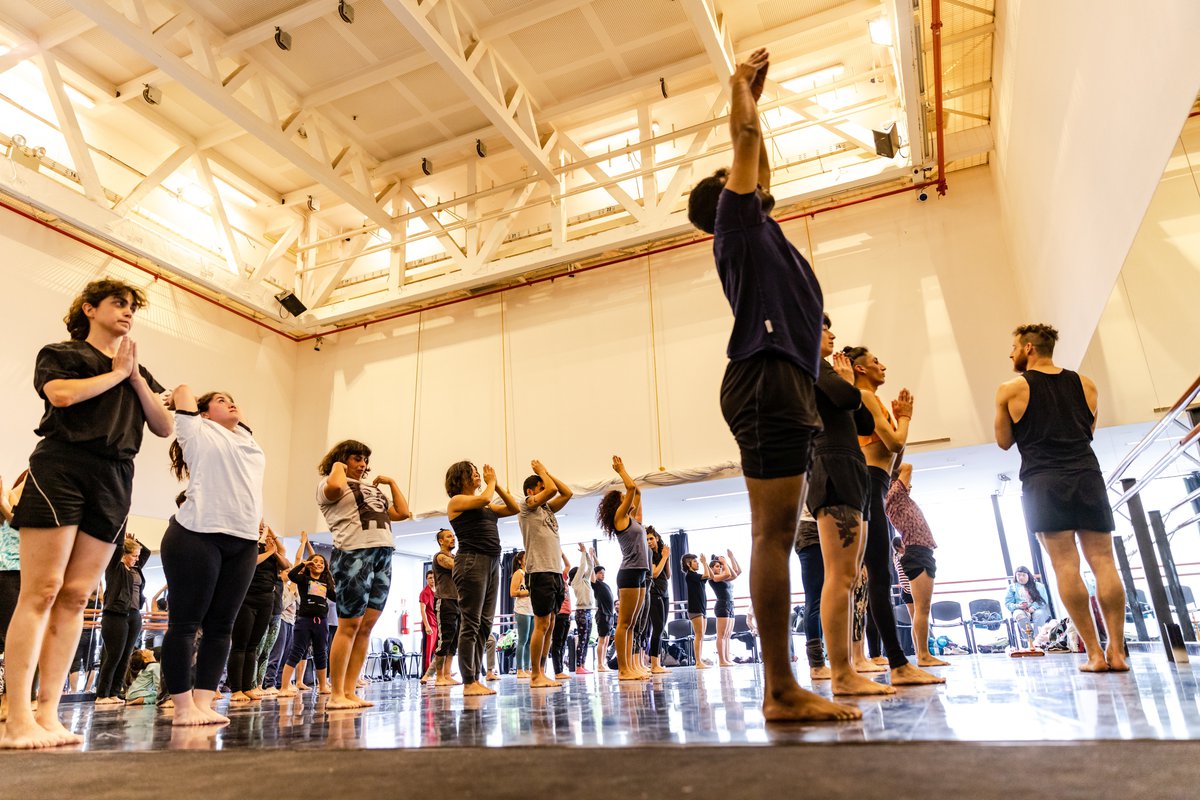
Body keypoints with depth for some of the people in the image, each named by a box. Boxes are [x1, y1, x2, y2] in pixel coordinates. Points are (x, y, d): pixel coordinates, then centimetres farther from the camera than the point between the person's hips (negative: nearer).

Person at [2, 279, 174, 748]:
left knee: (75, 597, 0)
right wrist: (116, 373, 2)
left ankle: (48, 713, 0)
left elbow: (165, 427, 14)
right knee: (40, 592, -10)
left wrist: (135, 378, 5)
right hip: (61, 467, -5)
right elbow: (61, 394, -12)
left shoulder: (139, 373, 25)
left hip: (114, 479, 5)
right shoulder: (60, 353, 10)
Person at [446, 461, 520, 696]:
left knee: (484, 624, 6)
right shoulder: (457, 501, 0)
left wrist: (497, 485, 13)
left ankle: (475, 679, 9)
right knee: (471, 624, -8)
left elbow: (514, 509, 19)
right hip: (471, 562, -8)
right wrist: (491, 482, 2)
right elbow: (484, 499, -17)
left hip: (492, 563, 8)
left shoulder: (485, 506, 22)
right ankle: (469, 683, -6)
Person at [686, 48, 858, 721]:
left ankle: (782, 687, 6)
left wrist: (757, 95, 45)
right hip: (767, 379, -9)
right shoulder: (737, 224, 7)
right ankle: (782, 690, -13)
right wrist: (741, 87, 25)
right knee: (775, 531, -14)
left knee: (778, 534, 3)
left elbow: (759, 162, 42)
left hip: (783, 385, 9)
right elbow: (746, 137, 10)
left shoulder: (757, 227, 30)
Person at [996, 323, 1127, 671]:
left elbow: (1005, 442, 10)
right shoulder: (1086, 384, 13)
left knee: (1066, 566, -5)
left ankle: (1095, 653, -5)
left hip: (1043, 482, -4)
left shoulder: (1012, 389, 2)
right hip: (1087, 474, 4)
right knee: (1103, 561, 3)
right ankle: (1117, 651, 1)